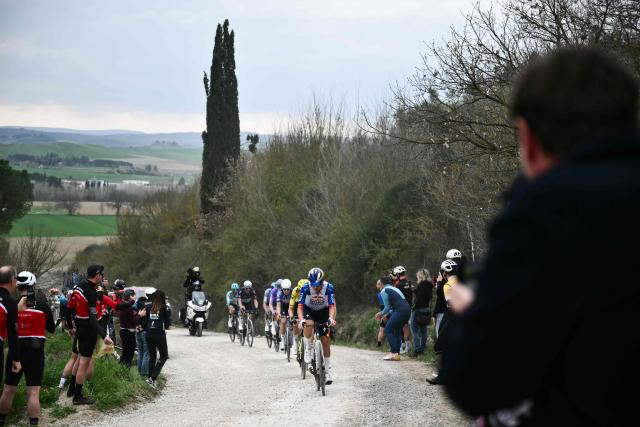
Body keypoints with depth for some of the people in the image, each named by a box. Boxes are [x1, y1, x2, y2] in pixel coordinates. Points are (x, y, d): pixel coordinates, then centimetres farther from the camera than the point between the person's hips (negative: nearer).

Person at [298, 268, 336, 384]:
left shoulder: (329, 288, -26)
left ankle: (328, 371, 5)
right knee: (308, 325, -35)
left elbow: (332, 306, -28)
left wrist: (331, 318, -46)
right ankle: (308, 350, -12)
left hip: (323, 311, 1)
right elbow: (300, 306, -27)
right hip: (309, 310, -1)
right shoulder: (305, 288, -27)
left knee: (325, 341, -4)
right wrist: (301, 320, -44)